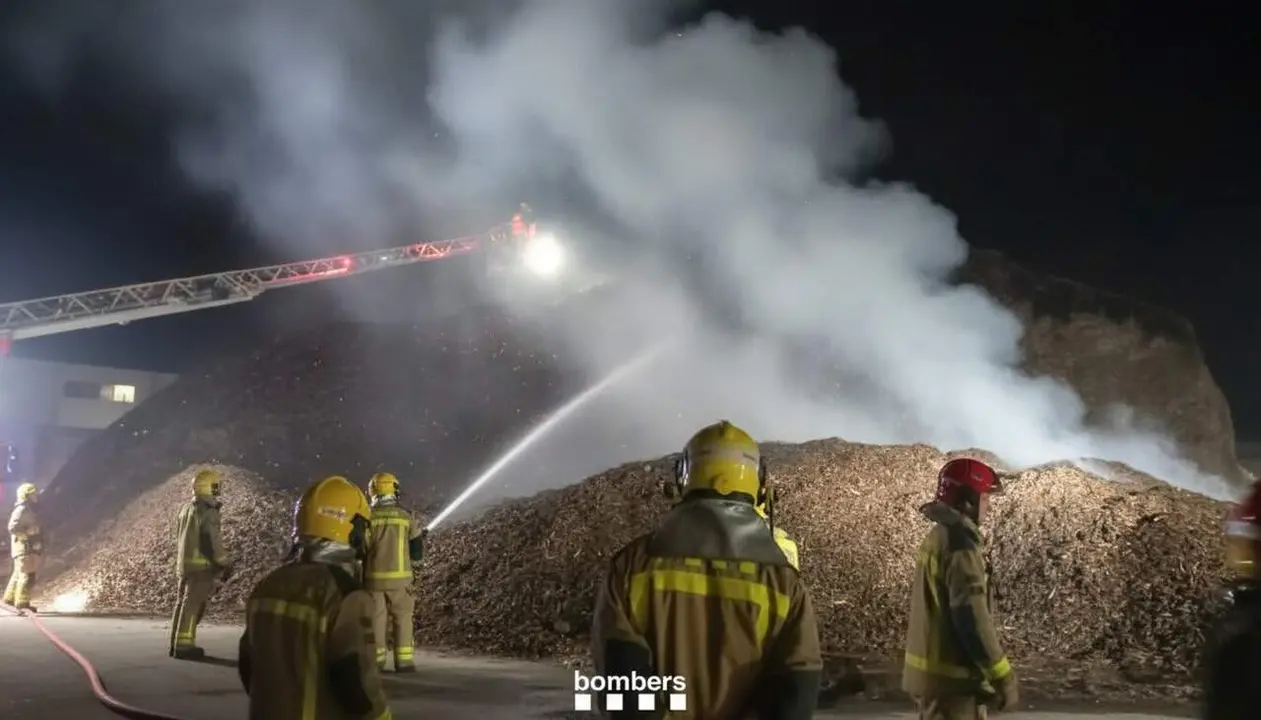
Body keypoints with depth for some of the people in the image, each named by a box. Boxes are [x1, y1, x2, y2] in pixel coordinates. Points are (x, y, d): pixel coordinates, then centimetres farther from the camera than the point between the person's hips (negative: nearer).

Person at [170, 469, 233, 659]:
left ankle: (177, 643, 20)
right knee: (193, 605, -6)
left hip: (185, 563, 9)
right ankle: (184, 646, -5)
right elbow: (212, 539, -20)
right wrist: (225, 564, -13)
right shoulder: (207, 509, -16)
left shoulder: (187, 508, 13)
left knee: (184, 602, 14)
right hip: (201, 564, -9)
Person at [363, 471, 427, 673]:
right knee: (402, 618, 9)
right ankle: (404, 662, 5)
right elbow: (416, 554, 0)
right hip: (399, 578, -1)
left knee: (376, 618, 12)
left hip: (373, 577, 1)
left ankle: (376, 661, 14)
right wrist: (421, 539, 21)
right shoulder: (406, 516, -2)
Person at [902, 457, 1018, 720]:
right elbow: (971, 617, -24)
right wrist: (1003, 678, -17)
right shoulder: (958, 543, -19)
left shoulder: (938, 536, 13)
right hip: (950, 678, -10)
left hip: (932, 670, 10)